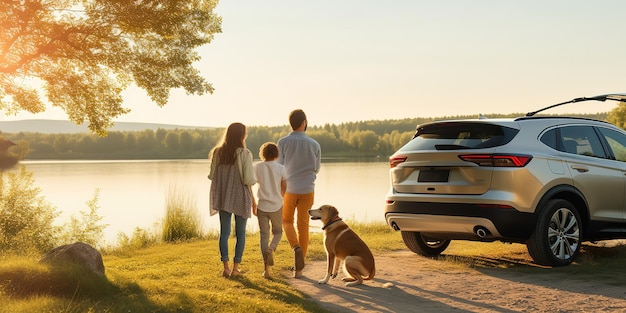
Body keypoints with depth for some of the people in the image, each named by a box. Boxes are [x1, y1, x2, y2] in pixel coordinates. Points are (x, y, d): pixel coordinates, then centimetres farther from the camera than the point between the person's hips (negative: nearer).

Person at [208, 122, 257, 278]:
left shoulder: (217, 152, -1)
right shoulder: (244, 154, -13)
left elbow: (212, 176, 3)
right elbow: (248, 180, -14)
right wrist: (253, 199, 4)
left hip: (223, 197, 3)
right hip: (240, 197, -3)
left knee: (224, 232, 8)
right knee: (240, 233, 9)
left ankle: (226, 267, 4)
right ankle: (236, 268, 9)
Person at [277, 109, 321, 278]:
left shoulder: (283, 142, -9)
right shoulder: (314, 144, -4)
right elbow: (316, 169, 8)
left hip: (289, 188, -1)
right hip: (307, 189, 1)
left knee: (287, 221, 20)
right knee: (303, 225, 8)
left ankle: (296, 247, -9)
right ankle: (298, 268, 9)